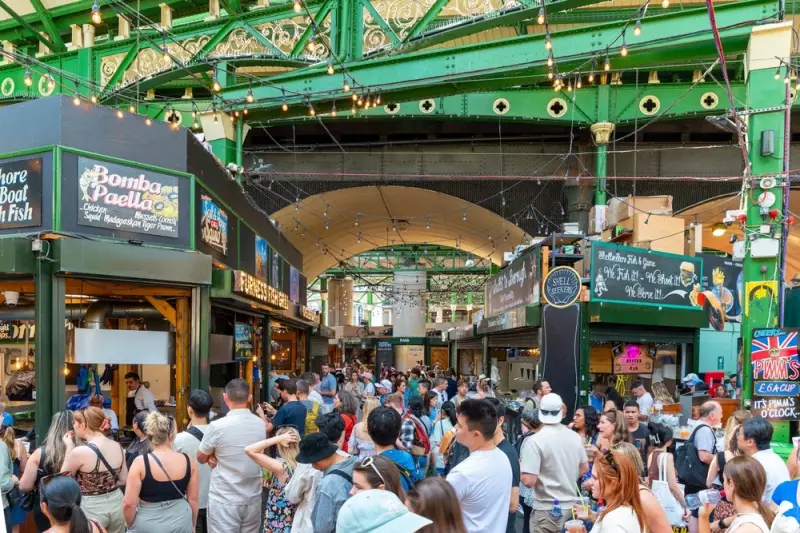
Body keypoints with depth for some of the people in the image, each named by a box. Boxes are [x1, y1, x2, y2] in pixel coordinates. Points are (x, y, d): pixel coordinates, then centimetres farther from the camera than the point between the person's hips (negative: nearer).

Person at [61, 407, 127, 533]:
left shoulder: (80, 452, -20)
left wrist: (69, 447, -2)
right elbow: (124, 480, 5)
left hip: (92, 508, -5)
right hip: (116, 503, 5)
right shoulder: (117, 446, -3)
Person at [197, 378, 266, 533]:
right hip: (253, 500, 5)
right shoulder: (260, 424, -1)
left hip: (224, 501, -4)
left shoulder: (217, 426, -16)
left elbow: (201, 458, 0)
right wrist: (218, 459, 0)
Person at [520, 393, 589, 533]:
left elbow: (529, 481, -22)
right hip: (571, 507, 6)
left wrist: (520, 469, -2)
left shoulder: (534, 441, -19)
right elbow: (585, 468, 13)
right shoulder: (575, 436, 1)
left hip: (547, 511, -6)